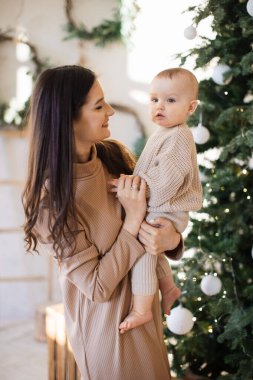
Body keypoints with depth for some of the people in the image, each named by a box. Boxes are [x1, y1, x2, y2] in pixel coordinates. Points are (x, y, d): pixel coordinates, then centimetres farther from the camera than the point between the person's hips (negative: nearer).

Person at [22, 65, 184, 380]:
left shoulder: (115, 155, -10)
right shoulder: (51, 199, -26)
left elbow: (157, 209, 1)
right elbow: (97, 286, -23)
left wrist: (171, 239, -21)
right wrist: (133, 222, -26)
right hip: (107, 325, -6)